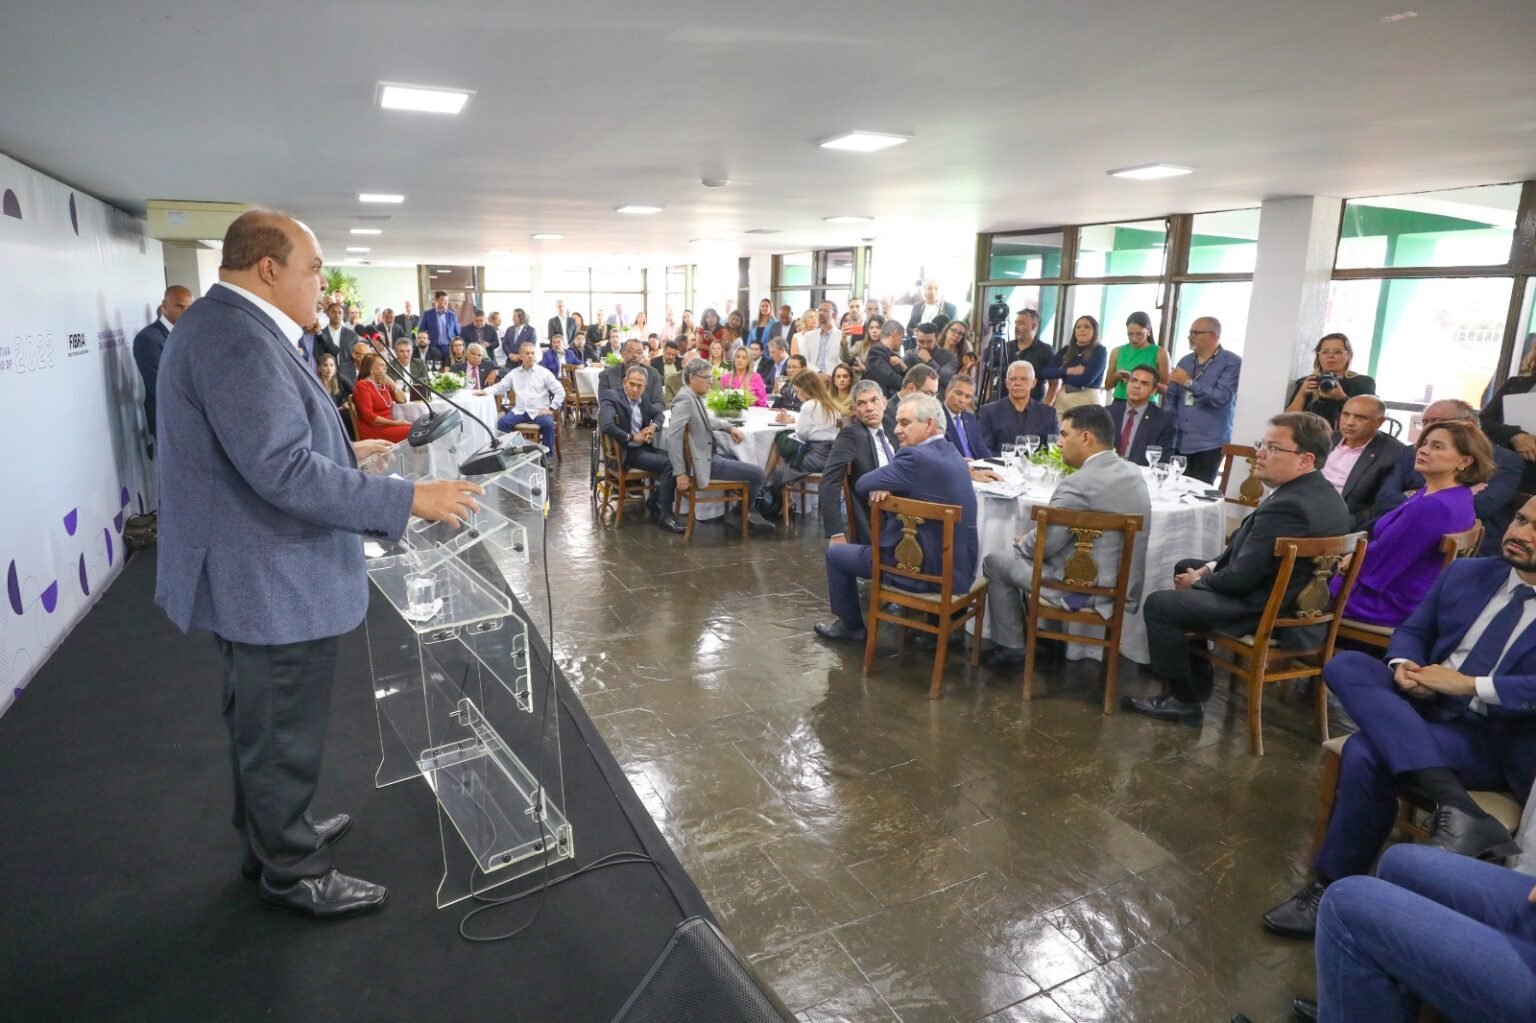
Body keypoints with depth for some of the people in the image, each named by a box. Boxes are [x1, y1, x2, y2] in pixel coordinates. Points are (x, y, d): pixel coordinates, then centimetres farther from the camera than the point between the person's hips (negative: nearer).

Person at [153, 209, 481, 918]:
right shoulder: (238, 337, -24)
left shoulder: (223, 325, 10)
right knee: (284, 738, 7)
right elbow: (283, 472, -30)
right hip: (274, 585, -11)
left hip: (253, 576, 11)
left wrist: (342, 453, 18)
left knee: (262, 725, 25)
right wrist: (409, 498, -27)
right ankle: (292, 873, 26)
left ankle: (272, 836, 45)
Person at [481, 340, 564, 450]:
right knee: (502, 422, -22)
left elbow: (560, 391, 1)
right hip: (520, 411, 3)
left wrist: (551, 409, -7)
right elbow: (500, 387, 13)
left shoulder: (543, 372, 3)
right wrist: (486, 391, -7)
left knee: (548, 423, -32)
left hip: (539, 411, -3)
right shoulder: (514, 373, 12)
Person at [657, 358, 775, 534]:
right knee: (757, 474, -6)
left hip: (710, 455, 10)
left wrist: (730, 427, 11)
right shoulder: (685, 399, -20)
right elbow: (672, 437, -28)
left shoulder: (695, 397, 8)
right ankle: (745, 513, 18)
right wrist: (680, 473, -28)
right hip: (703, 462, -10)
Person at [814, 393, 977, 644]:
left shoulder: (916, 456, -21)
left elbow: (862, 485, -15)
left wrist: (880, 487, 5)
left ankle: (851, 625, 25)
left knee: (836, 553, 9)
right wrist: (886, 487, -7)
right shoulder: (952, 454, 8)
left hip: (929, 569, -9)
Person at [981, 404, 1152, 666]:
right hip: (1123, 585, 9)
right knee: (1027, 555, 28)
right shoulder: (1133, 472, 4)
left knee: (995, 562, 9)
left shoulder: (1079, 483, -24)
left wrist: (1022, 542, 7)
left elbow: (1043, 544, -17)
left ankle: (1011, 646, 20)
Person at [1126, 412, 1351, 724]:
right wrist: (1210, 567, 5)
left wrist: (1197, 581, -6)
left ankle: (1184, 700, 7)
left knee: (1158, 604, -8)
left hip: (1266, 610, -11)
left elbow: (1240, 579, -24)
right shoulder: (1325, 493, 4)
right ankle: (1196, 678, 29)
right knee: (1184, 567, 23)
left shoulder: (1286, 506, -29)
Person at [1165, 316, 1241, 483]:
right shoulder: (1185, 361, 14)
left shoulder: (1232, 363, -6)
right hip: (1178, 441, 5)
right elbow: (1171, 397, 16)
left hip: (1208, 444, -5)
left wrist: (1189, 383, -13)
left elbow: (1222, 398, -19)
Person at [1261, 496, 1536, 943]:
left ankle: (1333, 890, -13)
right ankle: (1454, 804, -35)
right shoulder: (1465, 573, 12)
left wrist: (1470, 685, -20)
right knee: (1345, 665, -24)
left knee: (1367, 751, -31)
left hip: (1495, 738, -6)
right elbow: (1411, 631, 15)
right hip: (1423, 710, 6)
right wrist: (1402, 666, -8)